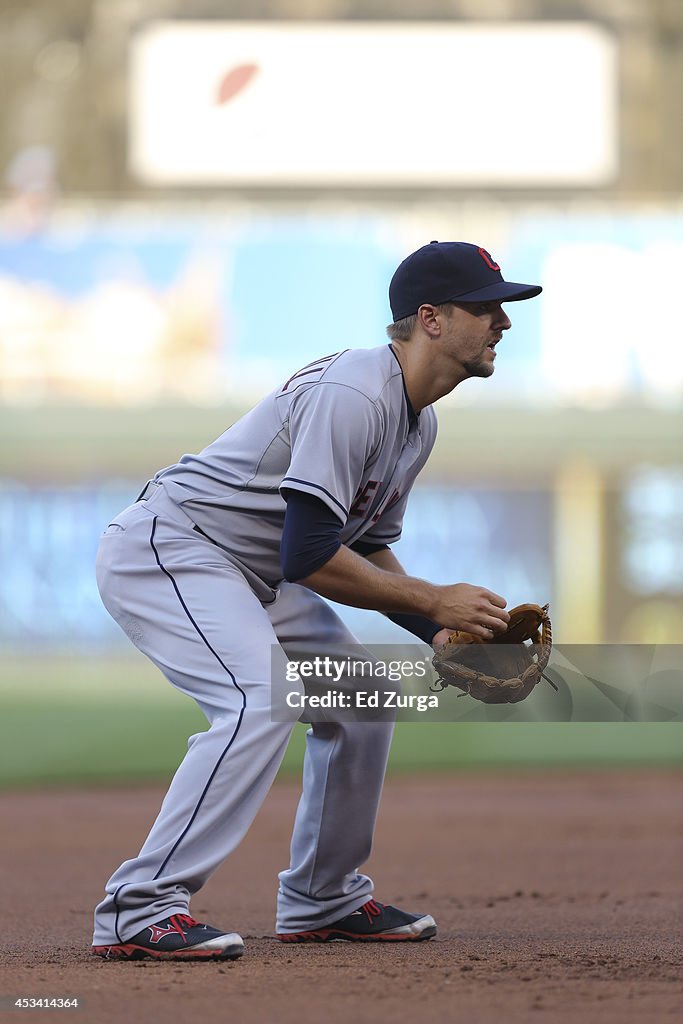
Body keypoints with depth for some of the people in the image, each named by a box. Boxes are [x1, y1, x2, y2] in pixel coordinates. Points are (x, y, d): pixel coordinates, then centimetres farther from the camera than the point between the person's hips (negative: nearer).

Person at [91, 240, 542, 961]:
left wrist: (441, 632, 1)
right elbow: (309, 557, -29)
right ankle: (139, 912, -28)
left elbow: (366, 548, 17)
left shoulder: (419, 420, 8)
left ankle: (323, 901, 23)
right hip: (164, 550, -11)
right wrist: (434, 603, -20)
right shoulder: (353, 394, -25)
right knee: (262, 701, -28)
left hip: (249, 575, 11)